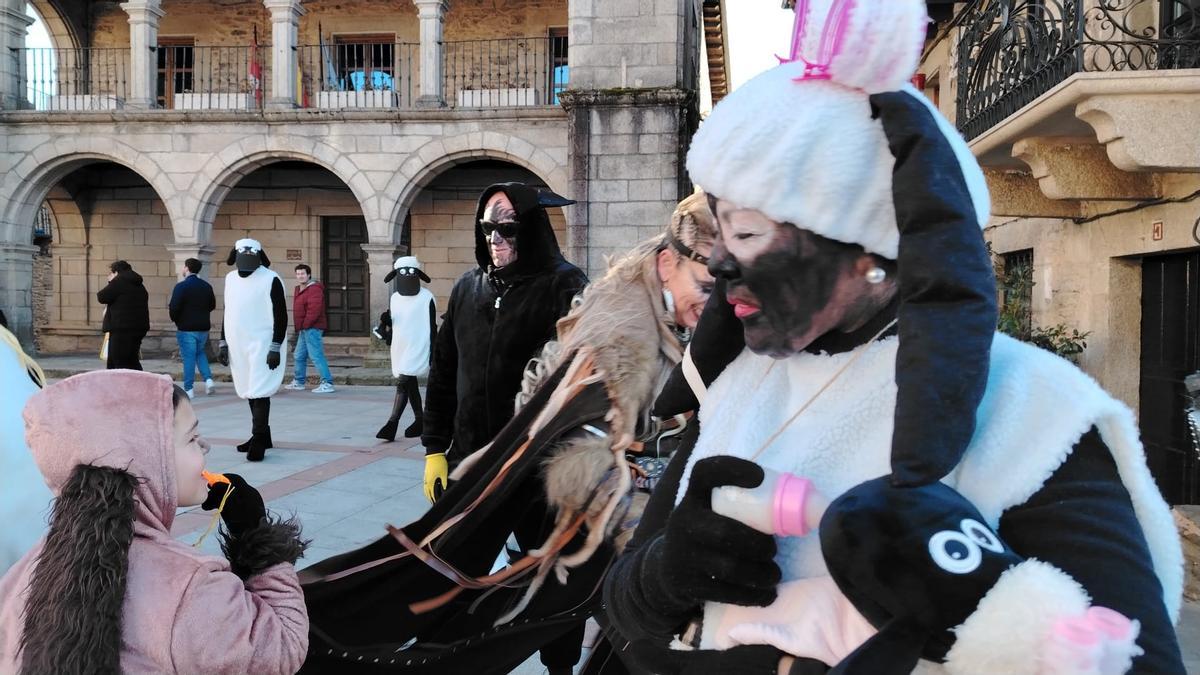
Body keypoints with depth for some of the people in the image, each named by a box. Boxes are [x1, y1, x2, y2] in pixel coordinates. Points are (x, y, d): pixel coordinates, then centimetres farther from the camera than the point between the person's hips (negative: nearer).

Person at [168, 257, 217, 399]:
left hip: (186, 328, -5)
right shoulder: (207, 286, 6)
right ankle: (208, 380, 8)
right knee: (200, 353, 23)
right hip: (203, 327, 5)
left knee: (188, 357, 0)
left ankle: (188, 389, 2)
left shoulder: (181, 286, -13)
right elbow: (212, 305, 12)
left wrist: (175, 320, 2)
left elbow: (174, 308, -17)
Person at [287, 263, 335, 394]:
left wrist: (305, 324, -16)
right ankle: (298, 382, 30)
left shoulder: (314, 289, -14)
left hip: (312, 329, -10)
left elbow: (314, 310, -23)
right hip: (303, 329, 10)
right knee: (299, 356, 18)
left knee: (316, 356, -15)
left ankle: (327, 383, -17)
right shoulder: (299, 290, 18)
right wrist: (299, 327, 13)